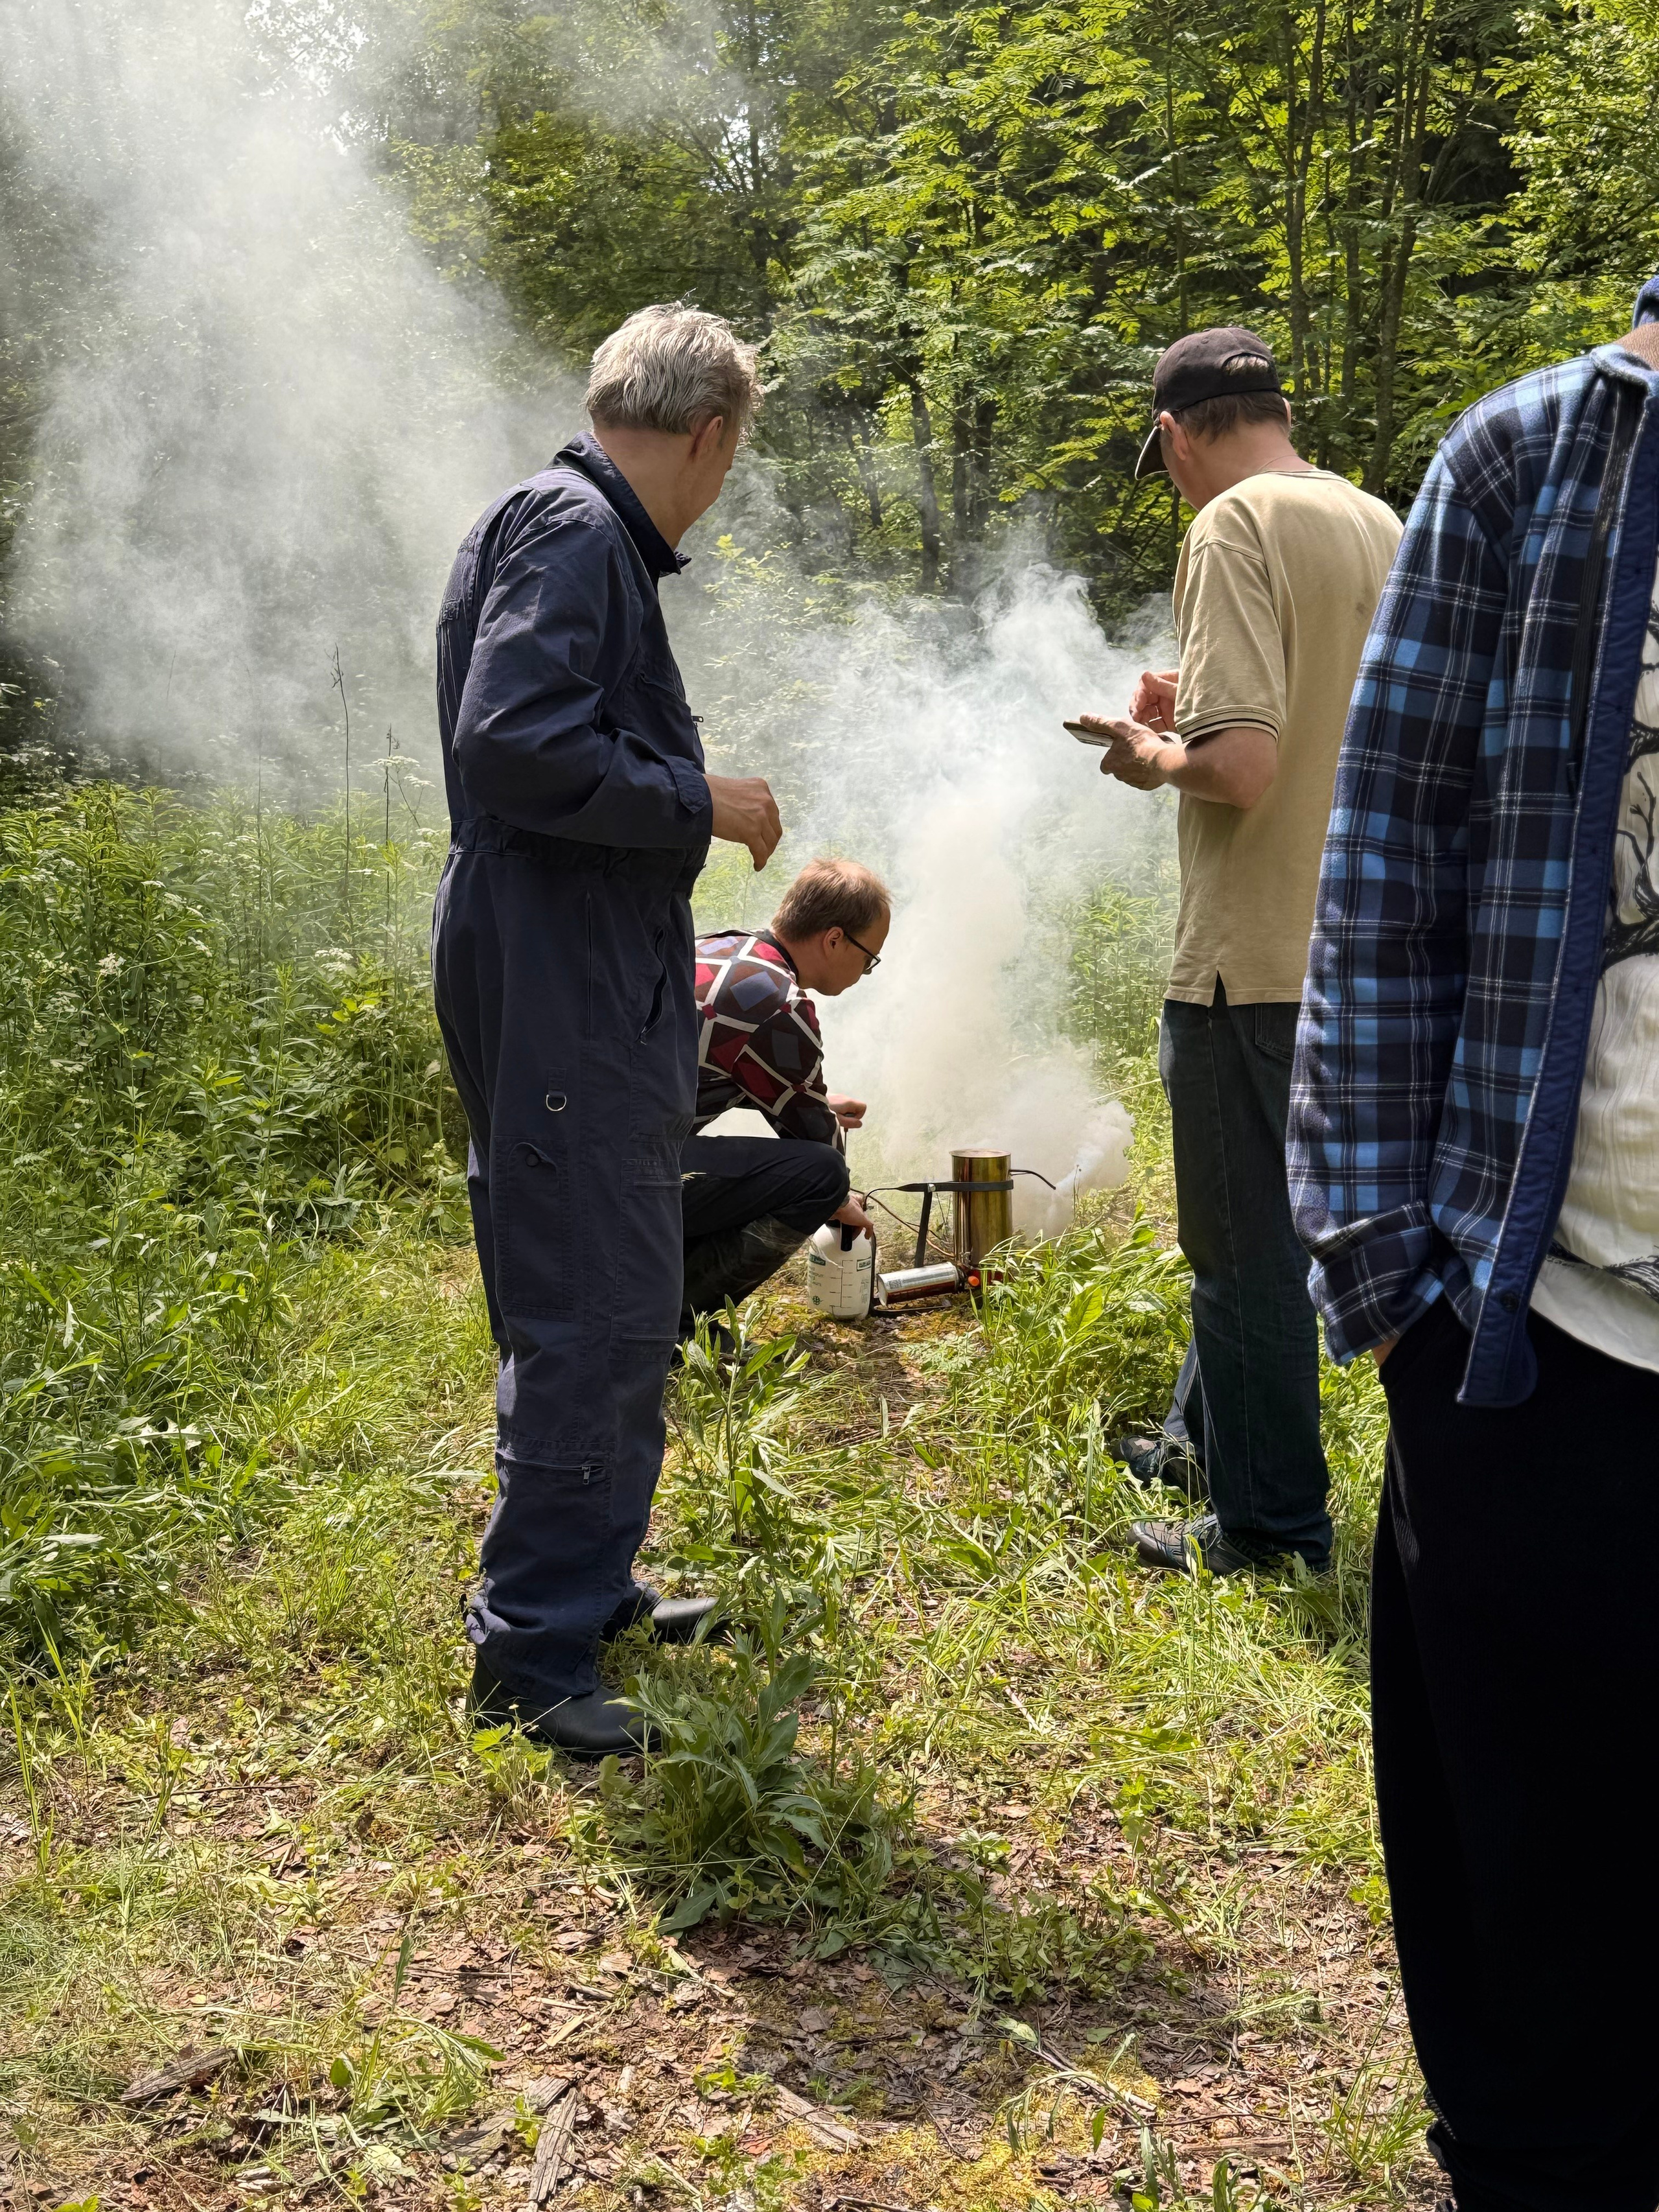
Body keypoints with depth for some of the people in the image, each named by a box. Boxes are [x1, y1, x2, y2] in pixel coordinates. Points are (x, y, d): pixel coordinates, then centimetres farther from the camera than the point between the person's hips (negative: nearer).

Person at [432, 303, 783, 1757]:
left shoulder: (584, 534, 18)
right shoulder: (572, 532, -14)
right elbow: (510, 743, -26)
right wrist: (699, 803, -17)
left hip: (597, 991, 11)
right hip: (561, 995, -11)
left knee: (611, 1309, 18)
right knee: (600, 1318, -7)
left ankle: (586, 1583, 30)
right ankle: (531, 1647, 2)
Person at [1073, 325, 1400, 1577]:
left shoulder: (1236, 530, -16)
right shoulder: (1378, 523, 10)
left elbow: (1242, 766, -26)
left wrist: (1153, 757, -6)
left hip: (1258, 958, -9)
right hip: (1357, 946, 9)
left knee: (1247, 1240, 3)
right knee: (1262, 1213, 22)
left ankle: (1270, 1524, 14)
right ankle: (1208, 1441, 38)